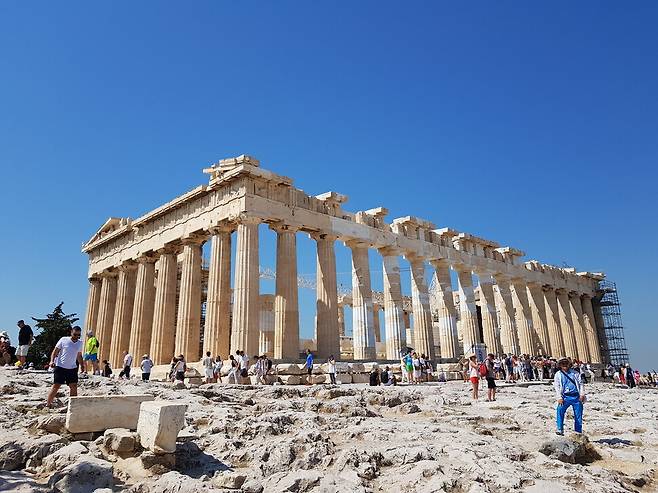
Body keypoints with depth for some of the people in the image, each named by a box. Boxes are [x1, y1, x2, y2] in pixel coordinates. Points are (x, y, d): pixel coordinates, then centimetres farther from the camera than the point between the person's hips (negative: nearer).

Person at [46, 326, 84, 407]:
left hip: (72, 368, 4)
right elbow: (55, 351, -3)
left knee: (74, 386, 1)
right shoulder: (64, 340, -7)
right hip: (60, 367, -4)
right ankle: (48, 404, 6)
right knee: (56, 386, -5)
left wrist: (82, 365, 13)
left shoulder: (80, 343, 7)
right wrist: (52, 361, -16)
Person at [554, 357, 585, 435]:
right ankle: (560, 429, -19)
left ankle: (578, 432, 18)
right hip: (565, 397, -2)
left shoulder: (574, 373, 14)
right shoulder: (558, 375, 9)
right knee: (560, 410, -23)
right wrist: (559, 397, -9)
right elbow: (556, 387, 2)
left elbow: (580, 383, 12)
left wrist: (582, 394, -2)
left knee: (578, 415, 4)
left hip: (576, 396, 2)